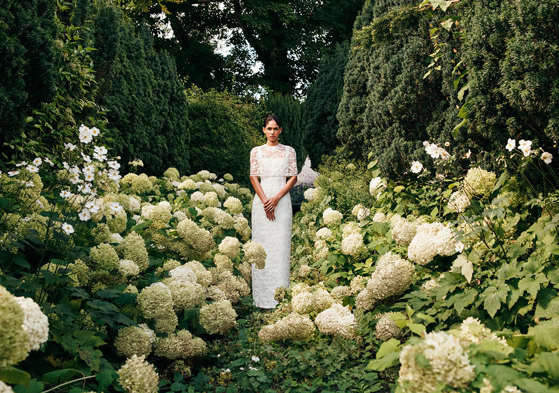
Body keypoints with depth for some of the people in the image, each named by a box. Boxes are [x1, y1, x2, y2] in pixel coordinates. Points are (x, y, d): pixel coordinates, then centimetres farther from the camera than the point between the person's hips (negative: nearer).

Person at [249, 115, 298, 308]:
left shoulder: (289, 151, 8)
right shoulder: (256, 151, 9)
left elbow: (293, 177, 2)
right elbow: (254, 177, 2)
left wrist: (276, 198, -10)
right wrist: (265, 201, -11)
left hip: (282, 200, 0)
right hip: (262, 200, 0)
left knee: (281, 246, -2)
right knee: (262, 245, 0)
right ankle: (263, 297, 6)